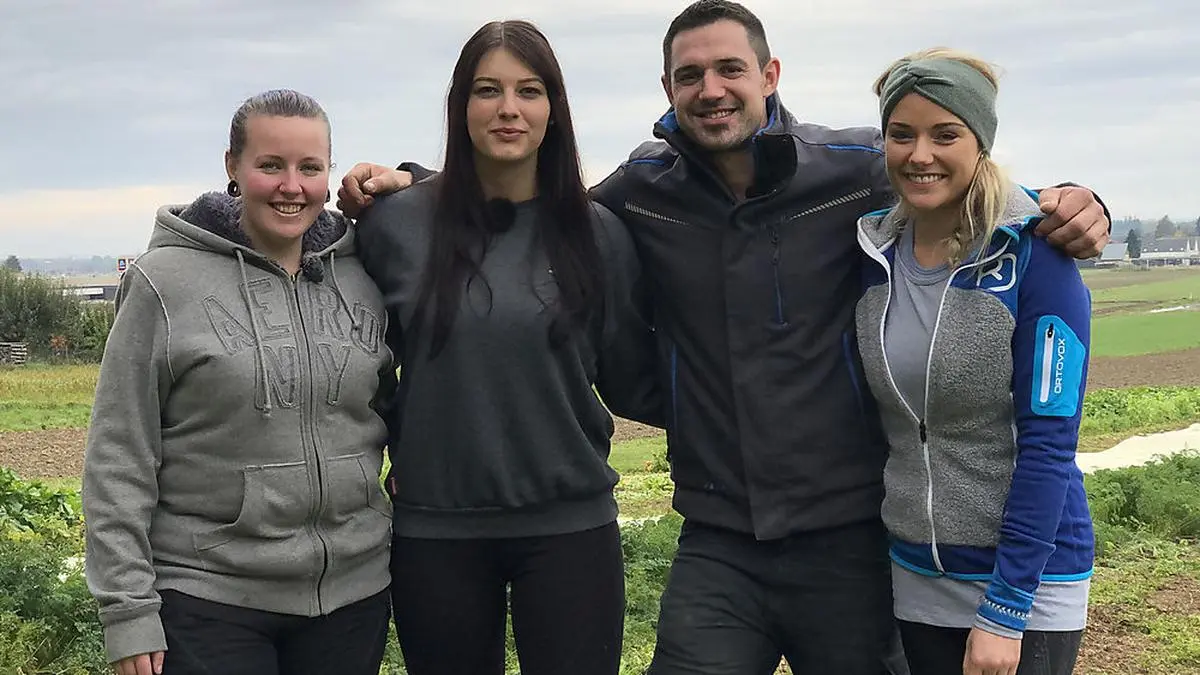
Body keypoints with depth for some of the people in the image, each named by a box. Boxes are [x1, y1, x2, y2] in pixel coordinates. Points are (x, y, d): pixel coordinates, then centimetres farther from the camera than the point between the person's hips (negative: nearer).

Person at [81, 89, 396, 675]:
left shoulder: (361, 278, 5)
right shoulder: (166, 281, -5)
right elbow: (118, 460, -6)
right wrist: (128, 612, -8)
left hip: (353, 590, 4)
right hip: (208, 601, -3)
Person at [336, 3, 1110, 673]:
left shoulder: (862, 169, -6)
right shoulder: (643, 192, 0)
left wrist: (1065, 208, -14)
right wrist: (409, 184, 2)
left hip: (849, 536, -1)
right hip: (718, 544, 1)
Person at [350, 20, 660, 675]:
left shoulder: (596, 232, 1)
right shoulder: (397, 223, -1)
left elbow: (633, 385, 5)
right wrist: (387, 446, 6)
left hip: (570, 525, 0)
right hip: (434, 530, 0)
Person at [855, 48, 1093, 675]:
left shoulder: (1034, 256, -15)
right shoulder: (874, 254, -1)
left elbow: (1049, 442, -17)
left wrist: (1003, 612, -18)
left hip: (1026, 580, -4)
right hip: (912, 579, 4)